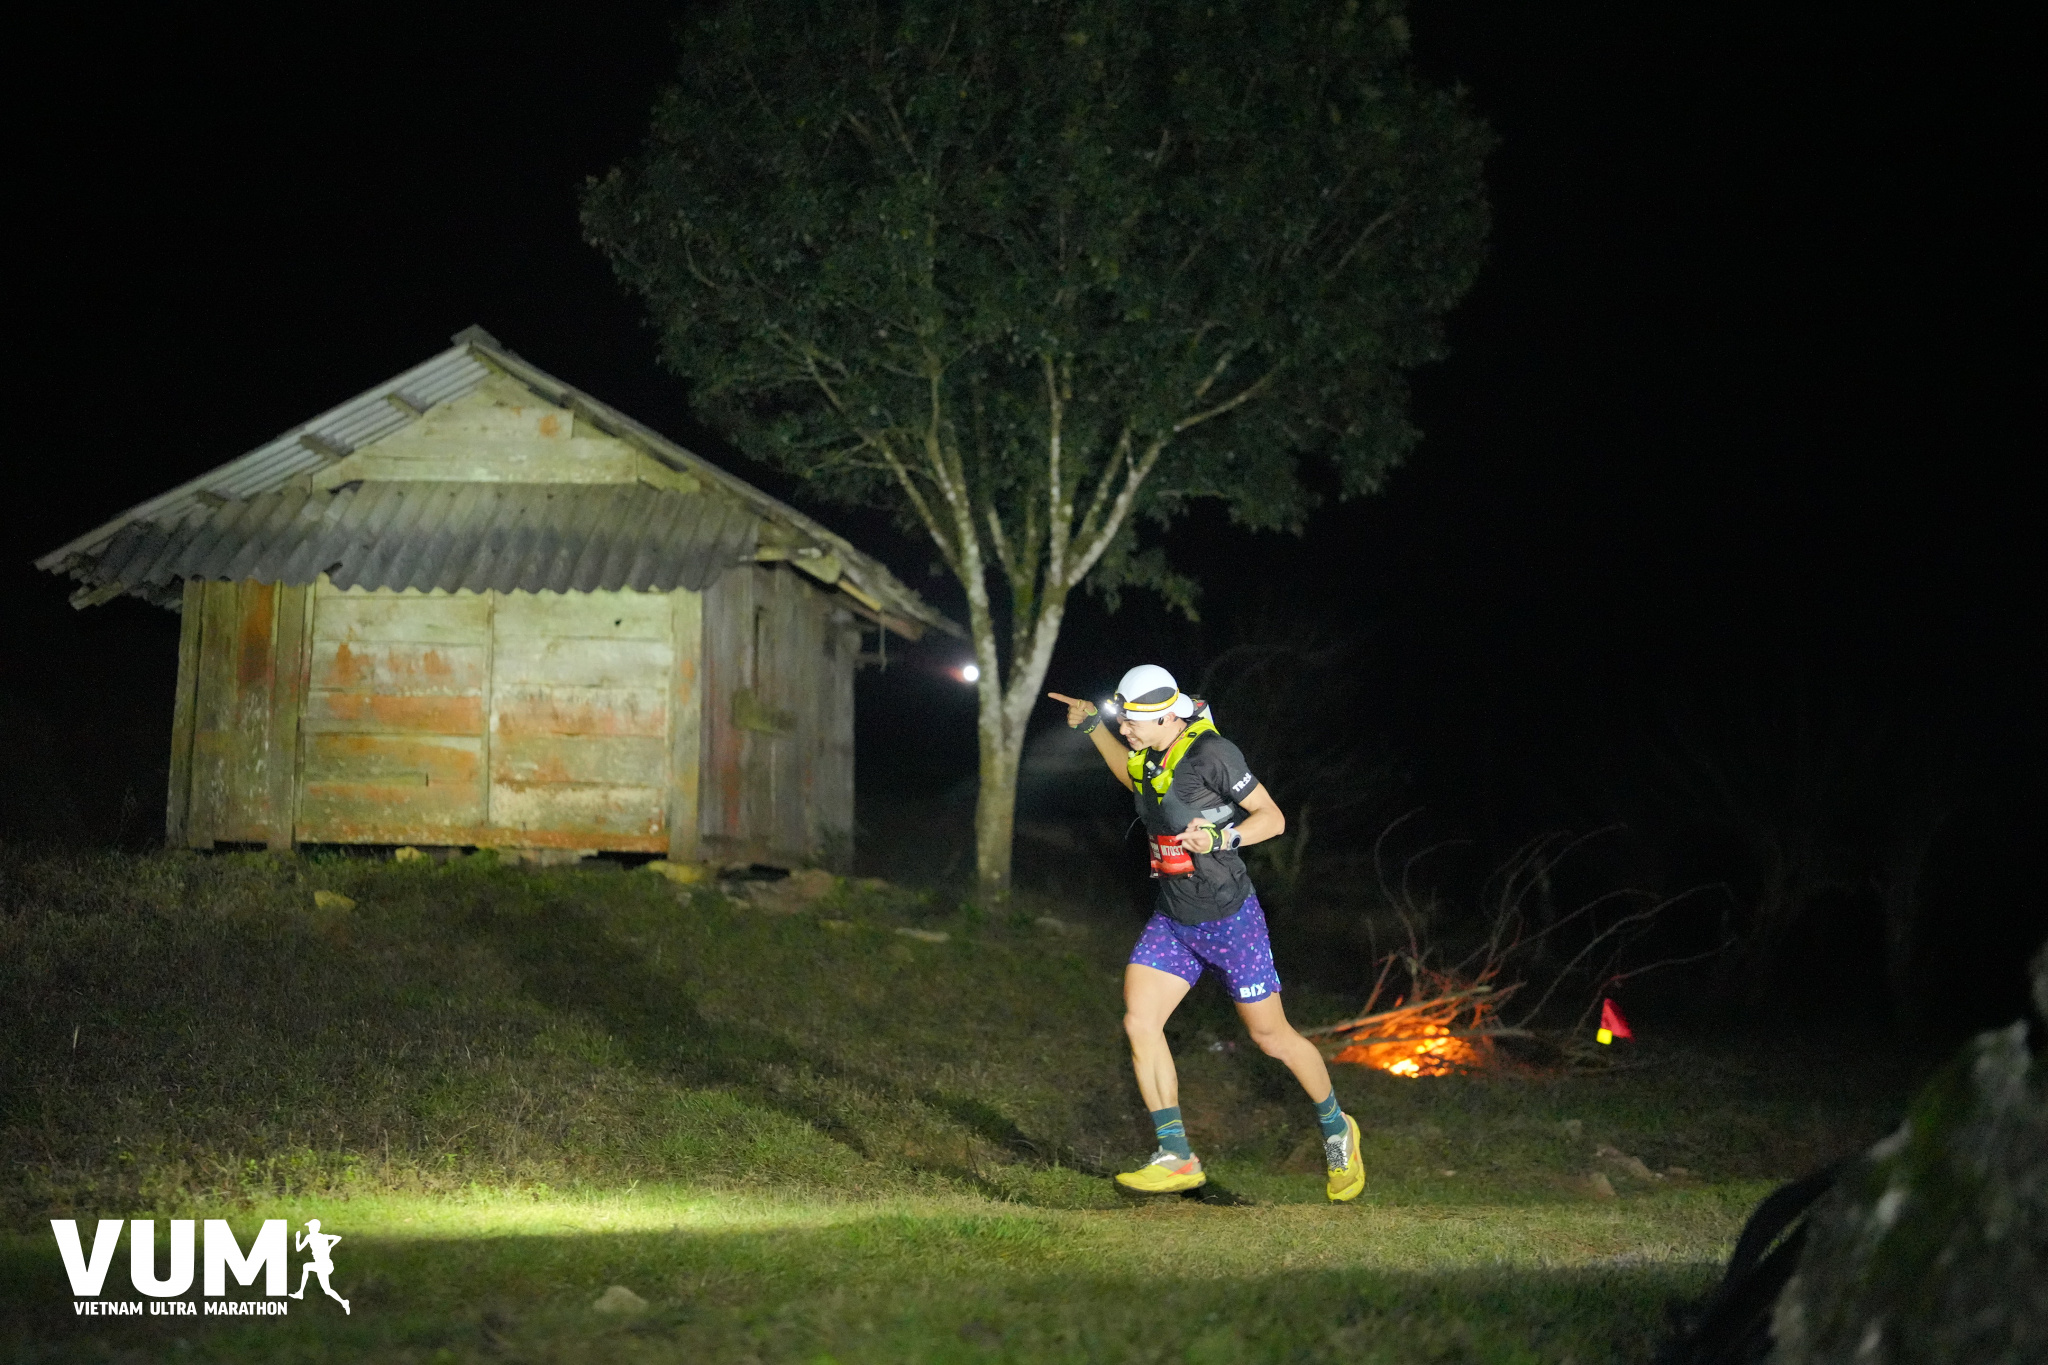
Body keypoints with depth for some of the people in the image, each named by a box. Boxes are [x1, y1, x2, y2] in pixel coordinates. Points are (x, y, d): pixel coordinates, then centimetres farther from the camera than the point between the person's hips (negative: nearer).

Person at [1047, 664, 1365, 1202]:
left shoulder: (1211, 752, -20)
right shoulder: (1153, 752, 2)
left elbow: (1273, 817, -17)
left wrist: (1222, 838, -33)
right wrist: (1092, 726, 19)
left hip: (1229, 919, -7)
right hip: (1172, 920, 7)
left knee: (1271, 1035, 5)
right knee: (1139, 1020, -11)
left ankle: (1337, 1129, 30)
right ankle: (1177, 1158, -6)